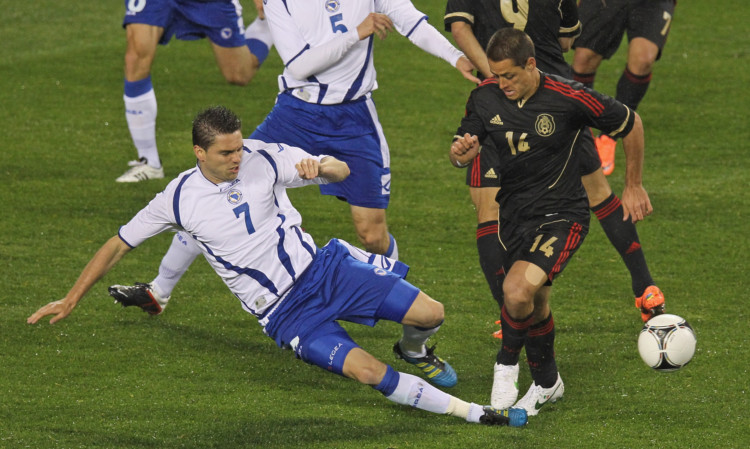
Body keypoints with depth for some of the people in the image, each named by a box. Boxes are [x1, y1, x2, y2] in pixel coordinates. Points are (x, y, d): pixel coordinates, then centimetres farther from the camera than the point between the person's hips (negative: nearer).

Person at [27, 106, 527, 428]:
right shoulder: (180, 199, -8)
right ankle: (475, 413, -15)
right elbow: (119, 245, 3)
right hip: (284, 314, -2)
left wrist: (322, 166, -32)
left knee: (430, 313, -10)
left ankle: (413, 349, 29)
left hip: (319, 268, 2)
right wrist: (72, 299, 4)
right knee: (366, 370, -23)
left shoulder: (262, 158, -6)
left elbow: (342, 172, -7)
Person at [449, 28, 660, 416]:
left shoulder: (570, 99, -19)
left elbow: (630, 124, -4)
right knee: (534, 304, 16)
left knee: (517, 289, -26)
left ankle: (508, 361, 2)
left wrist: (633, 187, 6)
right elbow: (459, 155, 6)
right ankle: (546, 383, 40)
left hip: (562, 216, -5)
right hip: (514, 216, 5)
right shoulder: (485, 97, -6)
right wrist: (460, 152, -20)